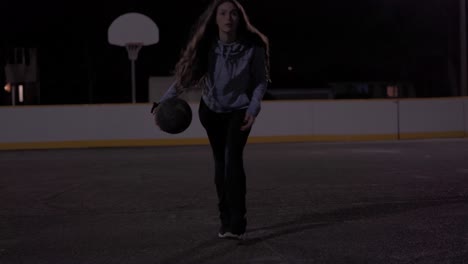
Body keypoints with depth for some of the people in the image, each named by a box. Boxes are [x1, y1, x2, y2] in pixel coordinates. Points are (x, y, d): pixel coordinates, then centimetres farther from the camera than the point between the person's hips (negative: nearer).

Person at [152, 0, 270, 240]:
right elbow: (185, 76, -17)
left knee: (233, 158, -21)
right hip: (212, 109, 2)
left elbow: (261, 81, -9)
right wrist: (163, 102, -27)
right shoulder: (207, 47, -18)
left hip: (240, 109, -2)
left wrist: (253, 108, -22)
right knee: (220, 162, 8)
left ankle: (237, 223, -19)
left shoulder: (253, 46, -20)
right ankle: (226, 219, 21)